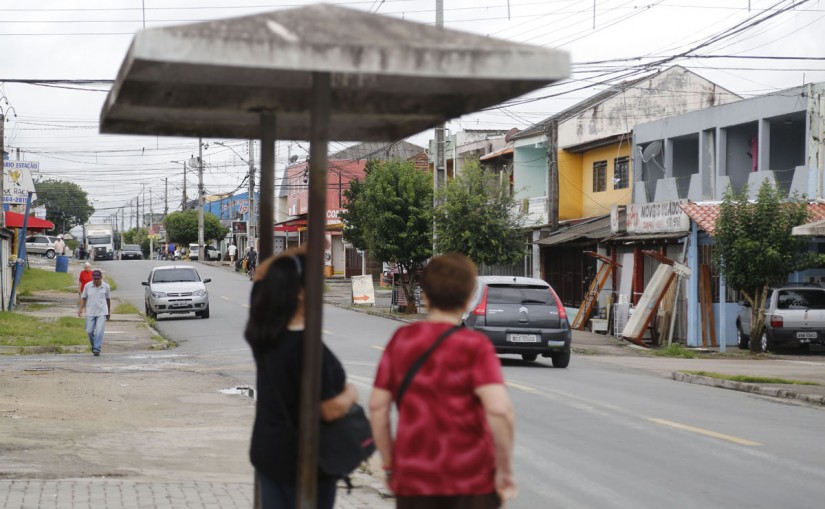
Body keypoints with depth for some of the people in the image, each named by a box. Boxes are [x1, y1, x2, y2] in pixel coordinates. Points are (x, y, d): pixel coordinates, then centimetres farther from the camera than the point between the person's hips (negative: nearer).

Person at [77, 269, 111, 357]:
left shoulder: (106, 286, -2)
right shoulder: (87, 286, -1)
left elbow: (108, 299, 11)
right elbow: (83, 298, 7)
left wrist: (109, 312, 18)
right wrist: (81, 309, -3)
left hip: (102, 313, -2)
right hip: (90, 312, 2)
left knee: (99, 331, -12)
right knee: (89, 331, 4)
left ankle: (97, 349, -9)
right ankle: (93, 344, 30)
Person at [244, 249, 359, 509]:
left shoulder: (260, 334, -4)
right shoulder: (308, 348, -27)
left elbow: (262, 274, 12)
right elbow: (332, 409, -23)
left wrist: (301, 252, 3)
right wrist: (350, 393, -3)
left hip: (266, 451, 7)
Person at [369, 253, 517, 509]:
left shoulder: (401, 339, 3)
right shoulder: (475, 346, -10)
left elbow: (377, 406, 4)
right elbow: (499, 410, -22)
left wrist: (389, 464, 13)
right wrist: (505, 470, -13)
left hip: (413, 477, 3)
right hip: (472, 479, -3)